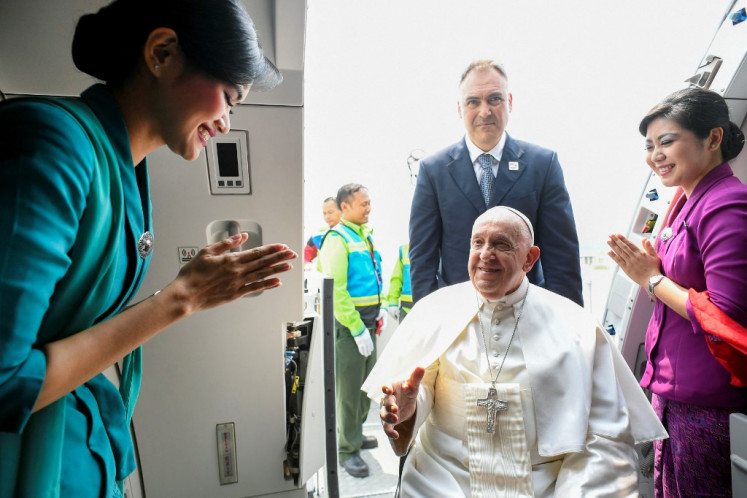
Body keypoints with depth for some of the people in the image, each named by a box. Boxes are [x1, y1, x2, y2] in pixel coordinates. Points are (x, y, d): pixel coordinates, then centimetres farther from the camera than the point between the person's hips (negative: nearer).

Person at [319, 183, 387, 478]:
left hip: (367, 323, 9)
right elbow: (335, 290, -20)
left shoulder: (365, 236, 13)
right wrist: (357, 329, -20)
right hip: (347, 326, -8)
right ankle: (347, 450, 15)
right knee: (349, 389, 1)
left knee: (366, 385, 18)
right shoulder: (337, 239, -14)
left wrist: (379, 308, 12)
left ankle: (356, 435, 36)